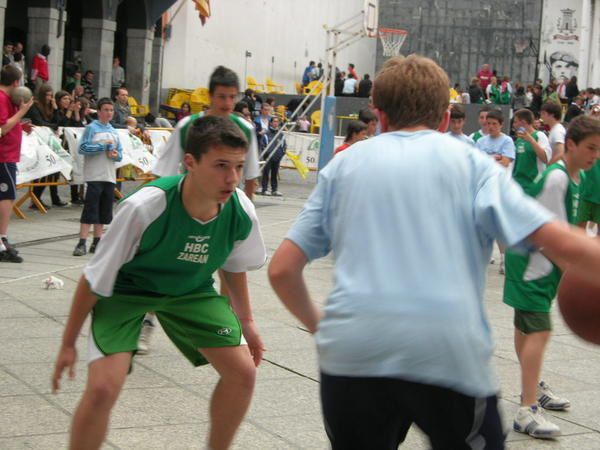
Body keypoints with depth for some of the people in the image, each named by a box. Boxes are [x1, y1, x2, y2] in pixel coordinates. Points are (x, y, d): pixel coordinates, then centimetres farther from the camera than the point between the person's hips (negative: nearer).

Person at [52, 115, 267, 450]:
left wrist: (246, 321, 9)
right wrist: (69, 344, -12)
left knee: (243, 372, -4)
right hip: (126, 291, -4)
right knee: (103, 387, -22)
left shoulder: (242, 212, -22)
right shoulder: (144, 208, -35)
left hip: (191, 290, 4)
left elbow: (235, 266, 4)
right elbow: (95, 279, -21)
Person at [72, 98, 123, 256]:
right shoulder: (91, 128, -3)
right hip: (94, 176, -6)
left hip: (110, 176, 6)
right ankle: (82, 243, -11)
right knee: (90, 209, -10)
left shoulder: (114, 132, 15)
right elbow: (82, 148, -13)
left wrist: (115, 154, -6)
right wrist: (102, 146, -13)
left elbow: (120, 153, 16)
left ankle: (97, 242, 15)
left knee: (104, 211, 8)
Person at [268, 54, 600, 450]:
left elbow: (282, 270, 14)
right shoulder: (468, 161, 10)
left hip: (351, 355, 3)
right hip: (450, 355, -2)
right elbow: (561, 243, -1)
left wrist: (317, 323, 29)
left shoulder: (343, 165, 17)